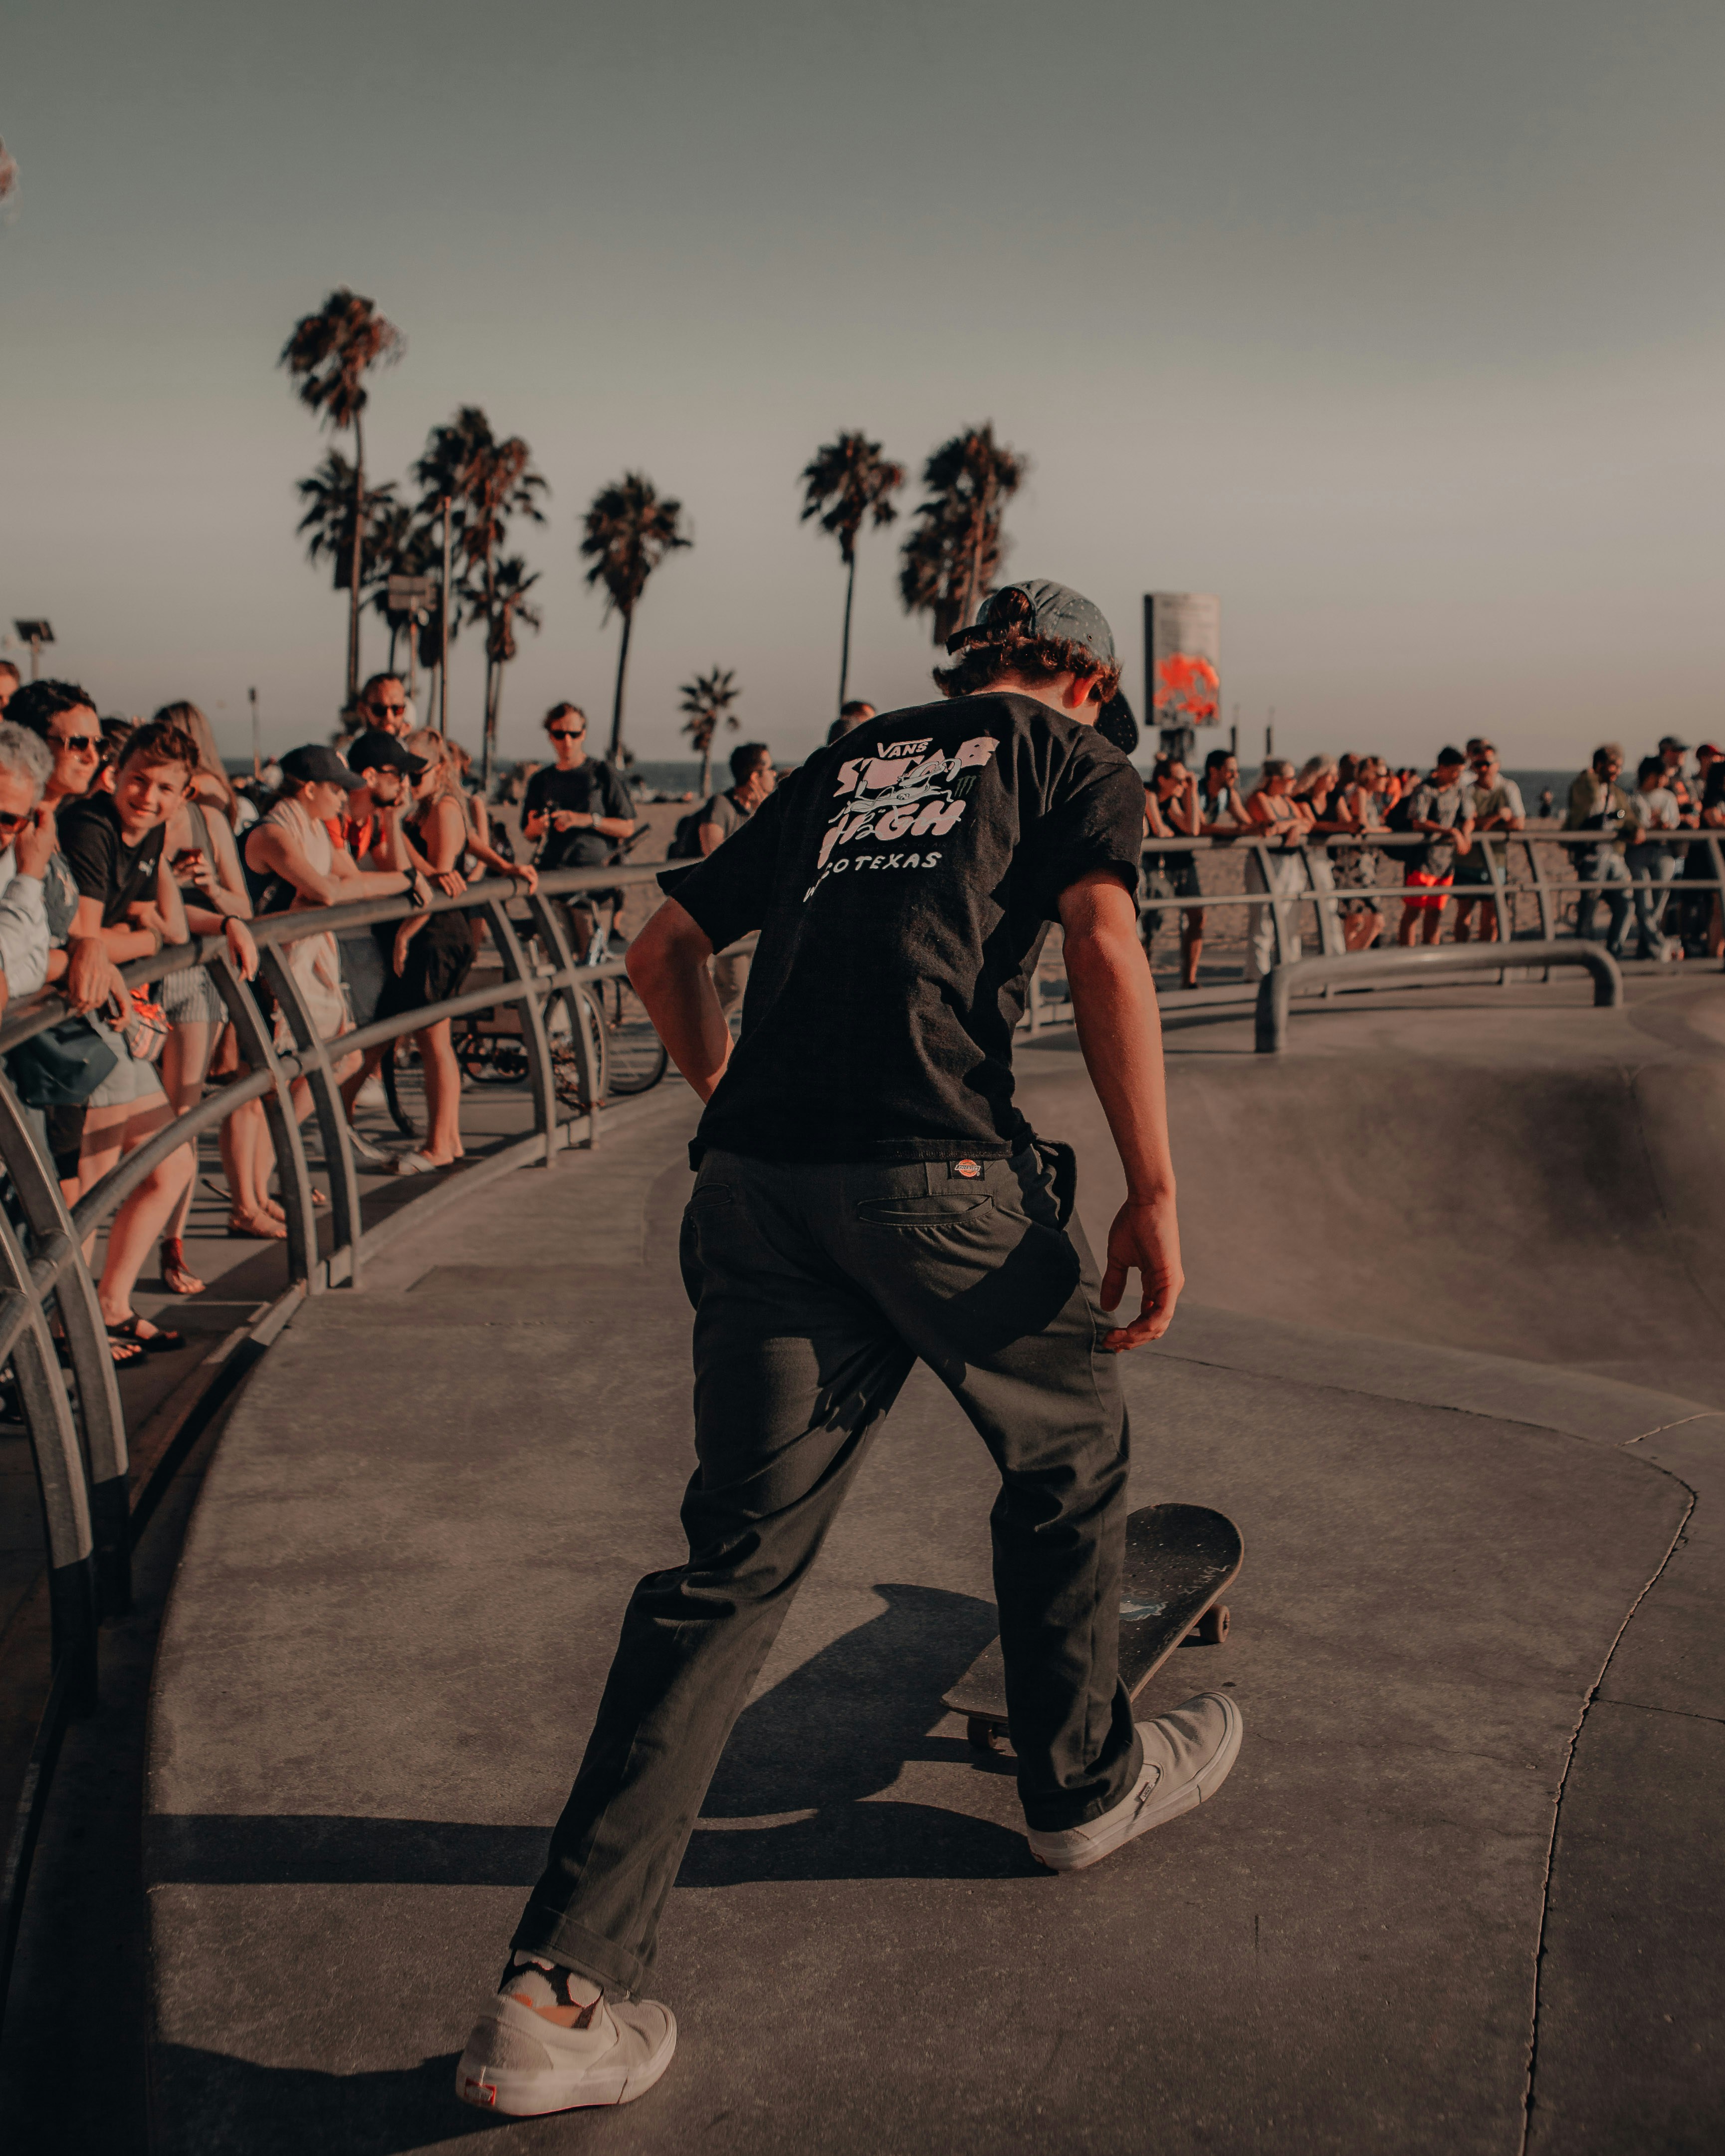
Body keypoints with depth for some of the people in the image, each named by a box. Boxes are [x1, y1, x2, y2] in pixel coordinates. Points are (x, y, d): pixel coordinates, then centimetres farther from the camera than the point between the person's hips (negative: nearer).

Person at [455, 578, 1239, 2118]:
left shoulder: (843, 763, 28)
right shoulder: (1072, 758, 14)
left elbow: (665, 949, 27)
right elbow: (1105, 952, -6)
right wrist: (1153, 1193, -6)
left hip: (756, 1181, 5)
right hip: (932, 1173, -5)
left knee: (738, 1557, 6)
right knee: (1068, 1453, 22)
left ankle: (561, 1987, 1)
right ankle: (1084, 1781, 39)